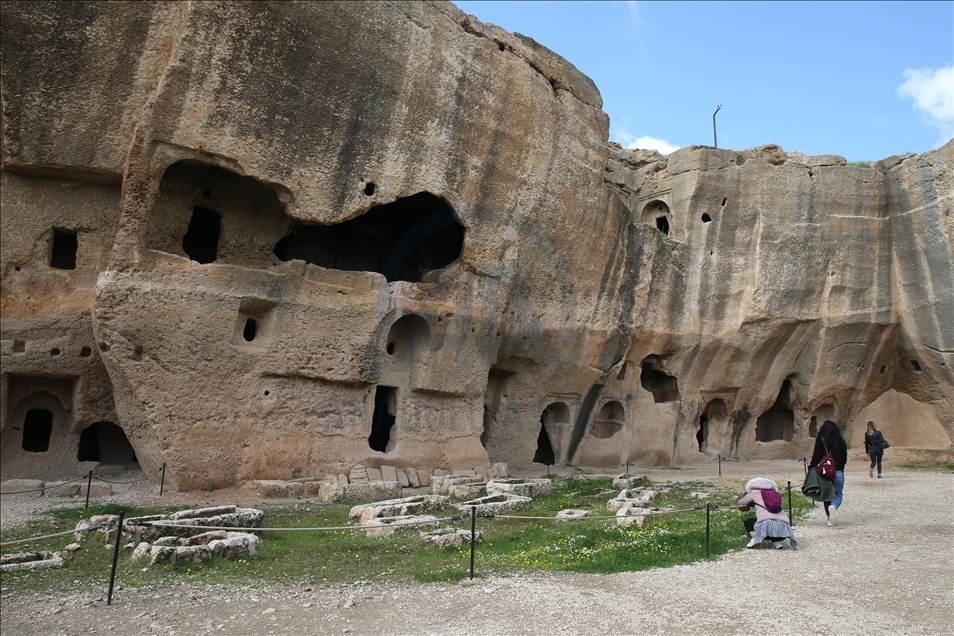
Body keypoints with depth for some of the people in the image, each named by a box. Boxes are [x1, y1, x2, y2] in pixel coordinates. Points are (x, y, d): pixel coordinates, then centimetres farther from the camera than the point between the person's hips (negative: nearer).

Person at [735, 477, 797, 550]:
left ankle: (754, 537, -4)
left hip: (766, 523, -4)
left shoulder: (754, 492, 20)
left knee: (747, 522, 27)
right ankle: (776, 541, 9)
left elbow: (738, 504, 32)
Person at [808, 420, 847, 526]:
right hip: (838, 472, 1)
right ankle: (833, 506, -21)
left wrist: (811, 467, 1)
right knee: (838, 495, 11)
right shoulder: (840, 441, 1)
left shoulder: (820, 440, -5)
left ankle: (830, 519, 10)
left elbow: (816, 457, -9)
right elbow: (845, 458, 8)